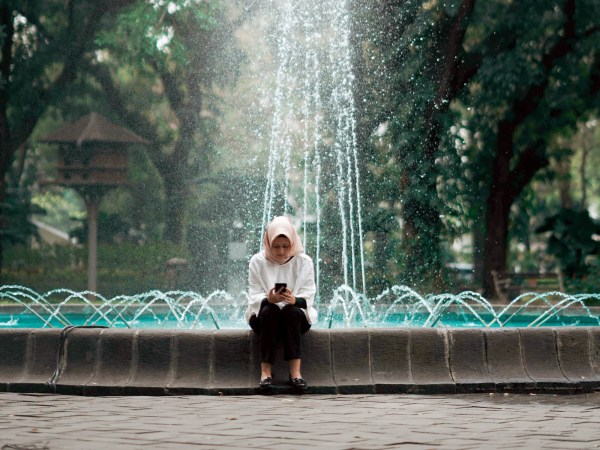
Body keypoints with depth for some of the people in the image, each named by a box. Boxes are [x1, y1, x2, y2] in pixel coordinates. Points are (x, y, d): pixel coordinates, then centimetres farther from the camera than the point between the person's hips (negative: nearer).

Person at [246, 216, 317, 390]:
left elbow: (308, 297, -9)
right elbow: (254, 297, -9)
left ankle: (295, 371, -40)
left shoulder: (304, 262, -2)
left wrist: (294, 300, -33)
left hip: (296, 316, 0)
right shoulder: (257, 262, -2)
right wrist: (269, 299, -32)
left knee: (291, 311, -34)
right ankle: (266, 371, -37)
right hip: (264, 316, 0)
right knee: (270, 310, -34)